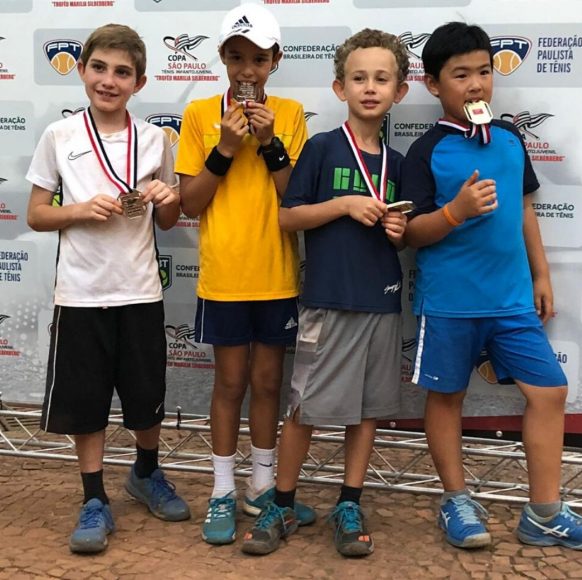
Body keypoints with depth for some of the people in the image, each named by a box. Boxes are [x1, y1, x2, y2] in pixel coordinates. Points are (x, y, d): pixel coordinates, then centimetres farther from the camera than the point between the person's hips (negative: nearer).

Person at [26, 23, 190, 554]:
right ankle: (95, 501, 23)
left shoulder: (154, 139, 3)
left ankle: (146, 475, 38)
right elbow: (36, 215, 1)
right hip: (81, 293, -1)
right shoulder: (60, 136, -1)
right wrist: (83, 210, -16)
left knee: (148, 397, 13)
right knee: (85, 401, 6)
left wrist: (168, 201, -11)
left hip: (140, 291, 2)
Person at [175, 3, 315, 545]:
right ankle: (223, 493, 22)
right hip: (223, 276, -1)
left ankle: (263, 485, 28)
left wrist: (270, 142, -14)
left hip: (278, 276, 1)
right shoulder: (200, 114, -1)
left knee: (267, 381, 12)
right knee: (231, 382, 7)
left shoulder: (290, 113, 2)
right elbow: (189, 203, -4)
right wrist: (225, 148, -14)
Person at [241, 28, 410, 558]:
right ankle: (282, 507, 18)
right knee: (305, 408, 1)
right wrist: (344, 204, -16)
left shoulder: (396, 162, 10)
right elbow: (287, 217, -5)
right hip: (328, 299, -4)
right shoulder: (322, 148, -3)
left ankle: (349, 506, 24)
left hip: (382, 300, 5)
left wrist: (398, 231, -4)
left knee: (368, 408, 10)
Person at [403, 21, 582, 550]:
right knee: (447, 396, 8)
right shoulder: (427, 152, -7)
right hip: (449, 301, -4)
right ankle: (457, 500, 28)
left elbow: (524, 209, 16)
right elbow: (412, 232, -10)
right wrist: (456, 211, -27)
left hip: (513, 297, 5)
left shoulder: (510, 139, 8)